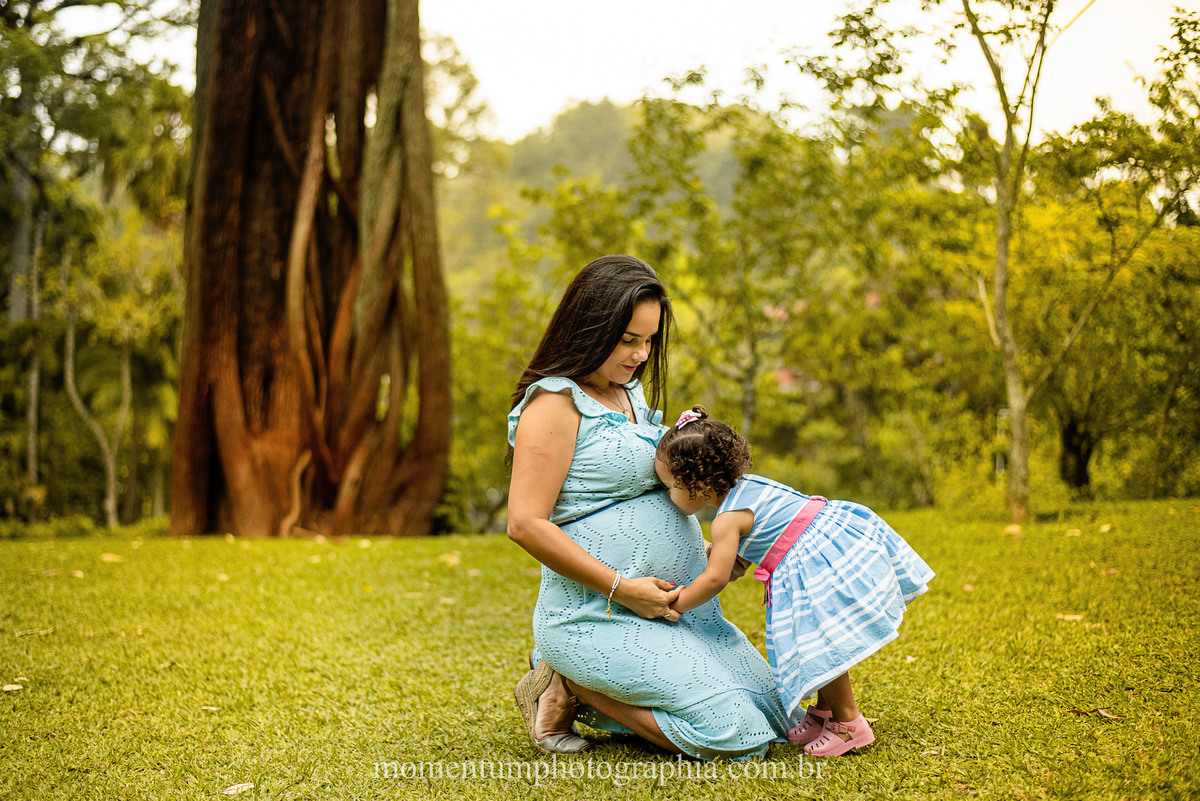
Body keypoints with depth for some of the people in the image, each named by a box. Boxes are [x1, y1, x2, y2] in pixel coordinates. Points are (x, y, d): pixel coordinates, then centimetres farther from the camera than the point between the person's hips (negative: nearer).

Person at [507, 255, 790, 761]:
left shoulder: (628, 393, 15)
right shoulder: (555, 403, -12)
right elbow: (525, 524, -19)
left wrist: (706, 554, 12)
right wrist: (622, 588, -19)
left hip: (675, 607, 9)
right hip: (598, 619, -9)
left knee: (772, 715, 6)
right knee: (733, 732, -17)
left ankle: (581, 691, 10)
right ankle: (570, 686, -2)